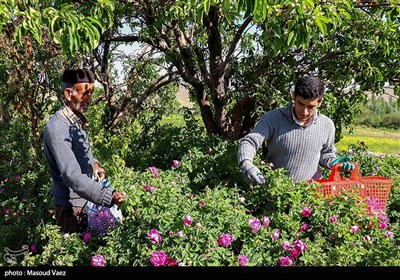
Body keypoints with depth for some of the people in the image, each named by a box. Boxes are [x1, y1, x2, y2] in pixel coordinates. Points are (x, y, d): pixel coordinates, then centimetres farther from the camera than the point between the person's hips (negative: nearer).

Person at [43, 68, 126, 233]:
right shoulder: (57, 128, -26)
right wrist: (109, 197, -41)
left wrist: (94, 163, 1)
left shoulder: (78, 119, 3)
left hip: (87, 200, 8)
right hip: (72, 206, -8)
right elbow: (73, 176, -35)